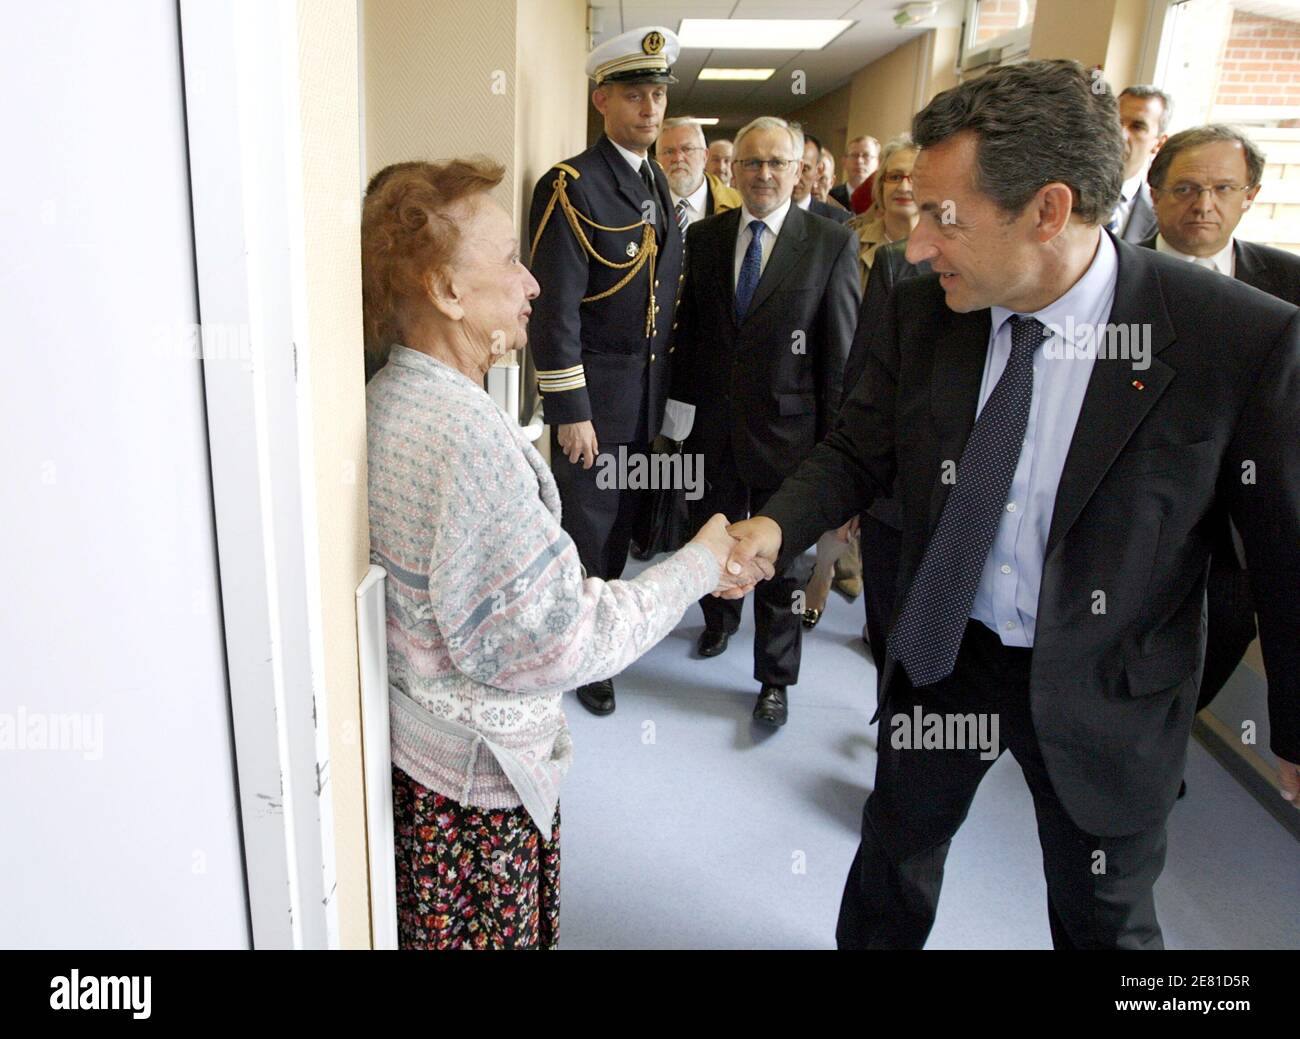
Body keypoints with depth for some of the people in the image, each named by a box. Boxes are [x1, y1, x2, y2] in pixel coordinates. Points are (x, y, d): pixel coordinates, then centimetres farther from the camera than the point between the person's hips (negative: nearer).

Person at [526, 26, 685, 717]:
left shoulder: (658, 183, 12)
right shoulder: (570, 186, -13)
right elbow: (556, 308, -17)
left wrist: (668, 387, 14)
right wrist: (569, 410, -18)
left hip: (649, 394, 7)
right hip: (594, 393, -7)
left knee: (626, 516, 18)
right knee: (587, 526, 4)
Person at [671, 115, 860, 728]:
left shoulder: (832, 245, -6)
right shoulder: (704, 237, 4)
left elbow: (841, 351, -6)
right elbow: (688, 328, 8)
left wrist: (832, 442, -7)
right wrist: (681, 403, 5)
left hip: (785, 429, -3)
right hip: (714, 425, 3)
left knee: (780, 558, 8)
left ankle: (774, 678, 25)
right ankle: (719, 620, 48)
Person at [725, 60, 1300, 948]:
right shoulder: (919, 315, -11)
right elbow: (858, 452, 0)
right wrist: (778, 525, -20)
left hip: (1104, 696, -2)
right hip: (942, 652, 3)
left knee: (1104, 917, 20)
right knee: (896, 844, 24)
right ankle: (867, 938, 52)